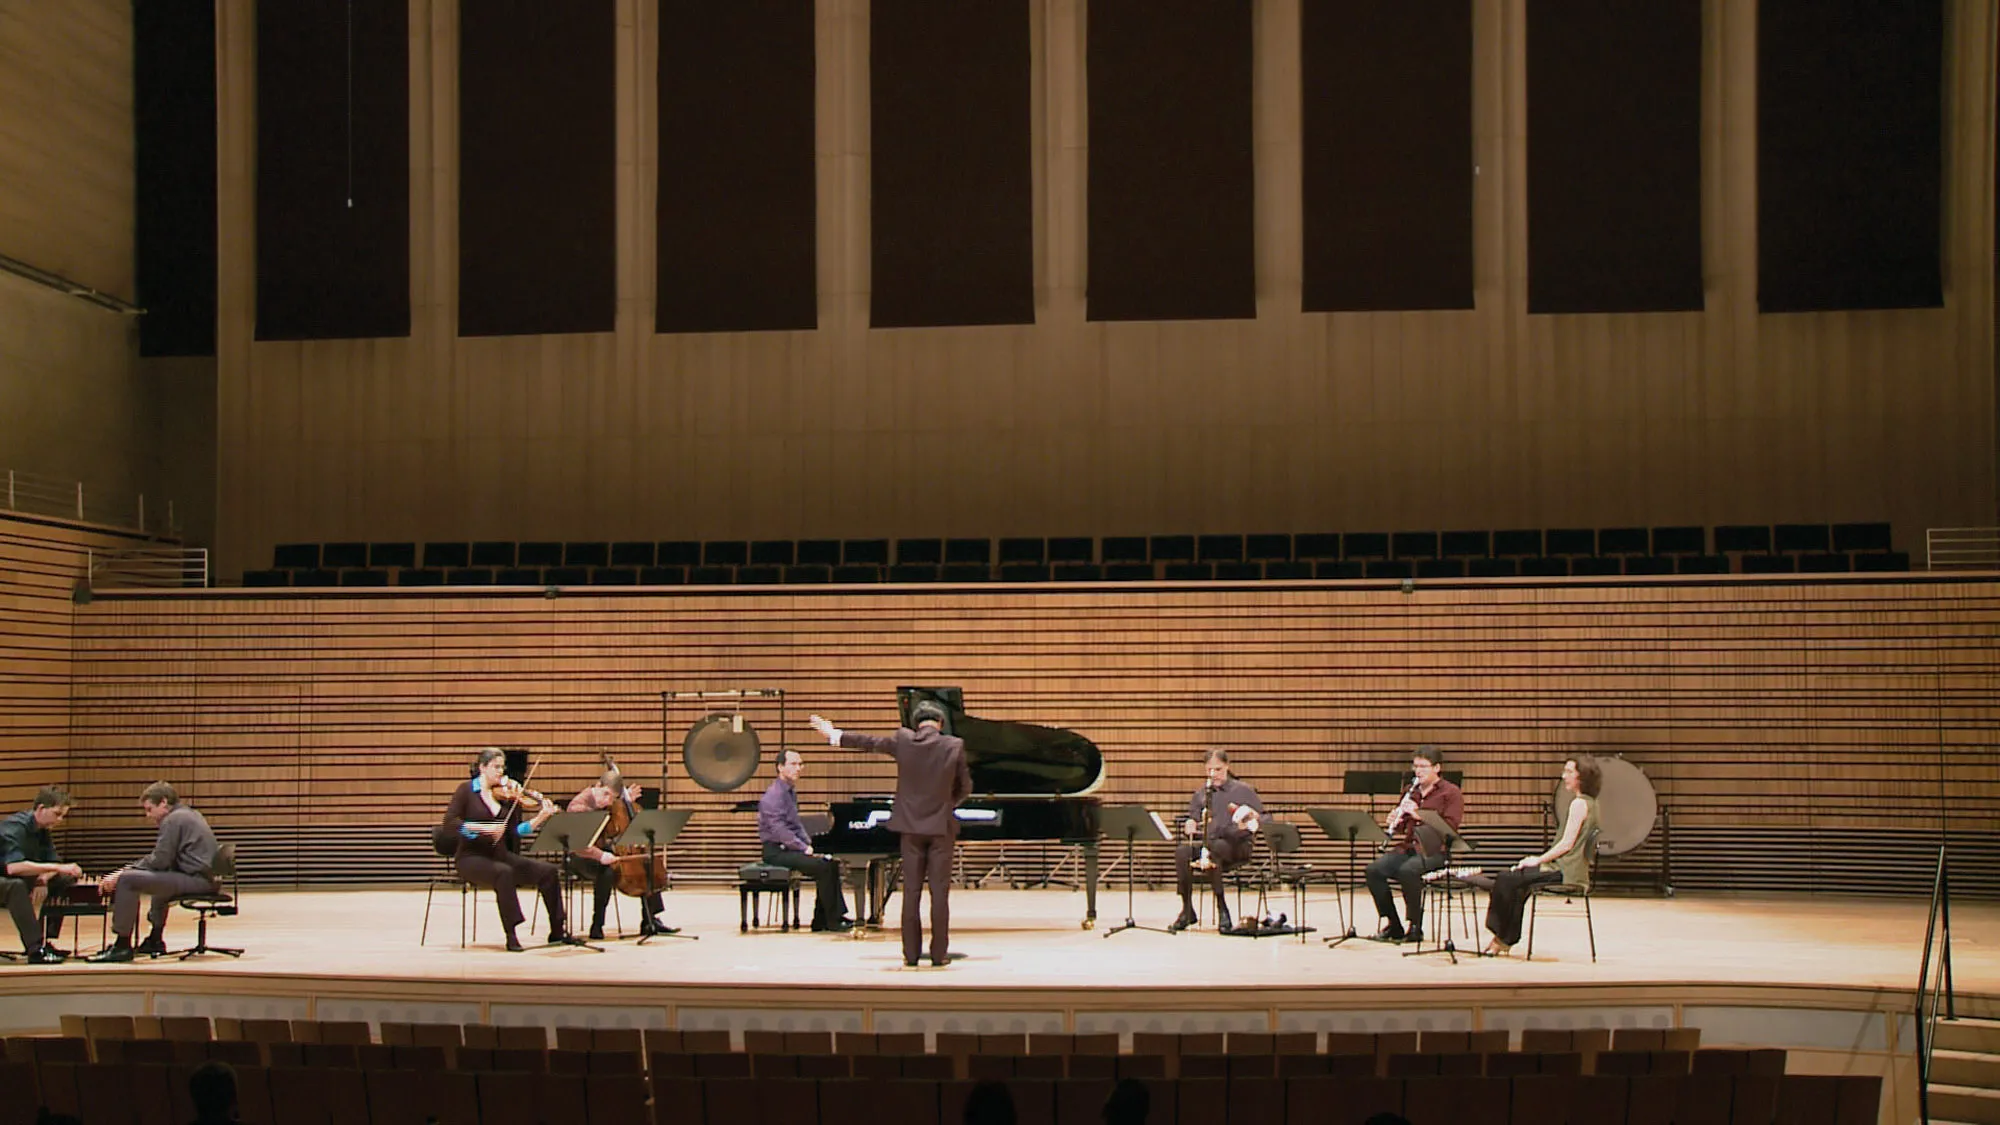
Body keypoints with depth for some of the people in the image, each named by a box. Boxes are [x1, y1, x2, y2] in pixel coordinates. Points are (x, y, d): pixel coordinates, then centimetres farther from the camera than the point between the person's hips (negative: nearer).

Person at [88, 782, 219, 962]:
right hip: (205, 878, 11)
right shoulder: (190, 815, 22)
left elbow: (159, 861, -16)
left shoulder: (173, 820, -10)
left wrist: (121, 875, -9)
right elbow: (163, 859, 23)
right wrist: (131, 869, 15)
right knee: (162, 877, 42)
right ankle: (155, 941, 47)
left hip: (195, 879, -11)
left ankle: (122, 946, -13)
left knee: (127, 880, -15)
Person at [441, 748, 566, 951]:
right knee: (504, 873, -36)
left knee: (548, 870, -12)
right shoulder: (467, 790, -3)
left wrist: (541, 818, -10)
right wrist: (483, 827, -24)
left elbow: (516, 830, 4)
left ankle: (557, 932, -3)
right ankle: (511, 937, -32)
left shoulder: (505, 795, 8)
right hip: (471, 857, -5)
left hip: (500, 855, 5)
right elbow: (449, 823, -14)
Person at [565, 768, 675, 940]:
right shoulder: (579, 805, -19)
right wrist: (600, 855, -43)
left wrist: (628, 802, 4)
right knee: (607, 871, -38)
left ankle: (650, 921, 10)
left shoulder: (610, 803, 5)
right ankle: (597, 926, -26)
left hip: (605, 852, 8)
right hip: (582, 858, -8)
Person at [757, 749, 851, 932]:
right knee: (822, 866, -22)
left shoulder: (791, 792, 17)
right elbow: (779, 830, -22)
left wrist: (809, 845, 6)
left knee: (831, 864, 0)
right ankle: (832, 921, -14)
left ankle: (820, 922, 1)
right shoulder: (774, 795, -16)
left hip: (790, 847, 10)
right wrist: (804, 848, -18)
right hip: (776, 851, -10)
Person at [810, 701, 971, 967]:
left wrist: (834, 734, 26)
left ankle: (911, 953, 7)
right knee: (940, 892, 1)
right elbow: (965, 788, 1)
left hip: (912, 827, 2)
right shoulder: (954, 746, -7)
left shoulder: (903, 740, -3)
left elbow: (870, 742, 11)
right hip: (941, 827, -2)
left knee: (911, 891, 6)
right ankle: (939, 954, 2)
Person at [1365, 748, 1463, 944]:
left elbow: (1450, 827, -13)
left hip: (1434, 851, -6)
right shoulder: (1411, 791, 20)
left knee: (1408, 870, -36)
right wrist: (1393, 820, -1)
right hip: (1407, 847, 6)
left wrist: (1418, 814, -20)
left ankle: (1415, 927, -19)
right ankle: (1392, 926, -9)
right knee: (1374, 870, -20)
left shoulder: (1451, 793, 1)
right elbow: (1399, 824, 25)